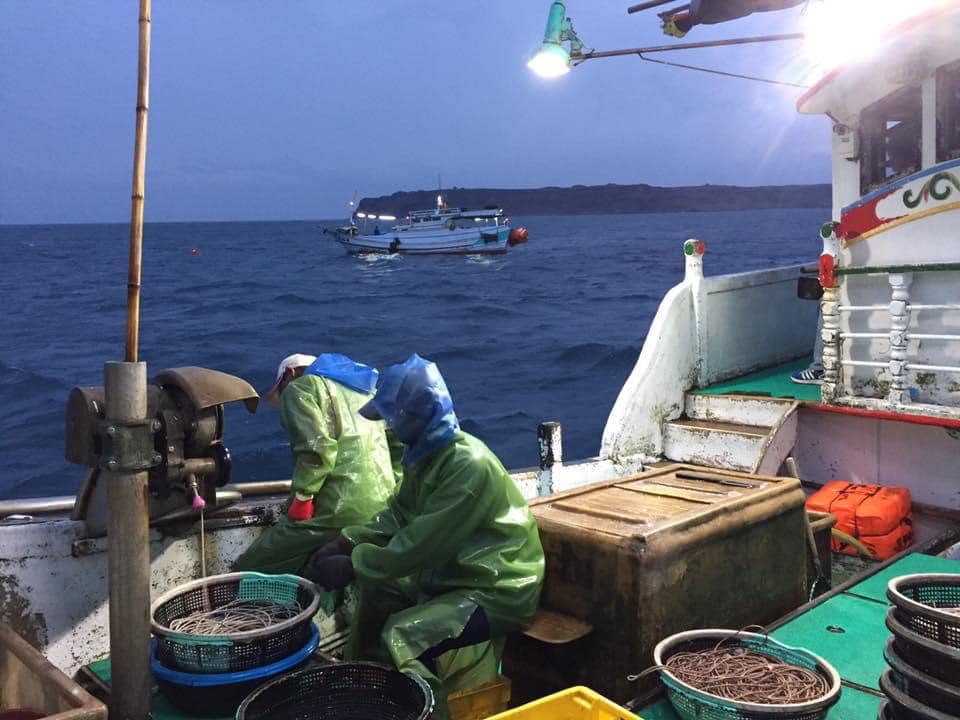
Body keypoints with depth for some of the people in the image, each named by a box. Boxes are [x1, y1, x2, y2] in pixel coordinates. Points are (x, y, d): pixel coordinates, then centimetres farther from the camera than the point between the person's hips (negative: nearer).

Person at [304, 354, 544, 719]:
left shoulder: (469, 465, -26)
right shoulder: (425, 454, 3)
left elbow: (421, 545, -27)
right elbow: (397, 515, 10)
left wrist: (352, 566, -20)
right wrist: (346, 544, -3)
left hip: (499, 590, -10)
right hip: (452, 574, 10)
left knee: (402, 635, -23)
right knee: (374, 587, 12)